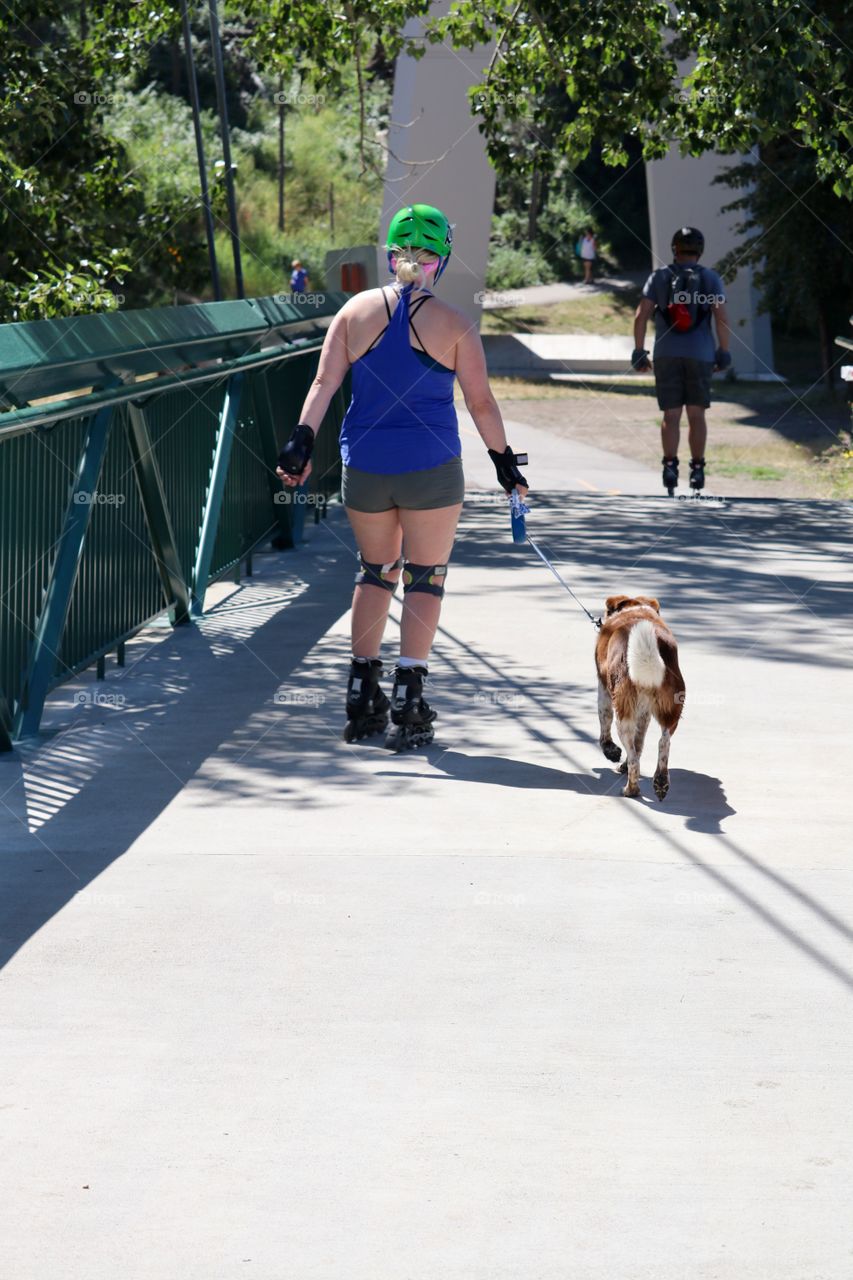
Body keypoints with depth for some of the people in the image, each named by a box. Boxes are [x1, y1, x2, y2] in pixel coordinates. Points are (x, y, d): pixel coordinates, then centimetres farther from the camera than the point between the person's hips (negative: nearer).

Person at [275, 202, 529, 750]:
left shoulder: (357, 311, 2)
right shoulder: (454, 324, -4)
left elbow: (324, 382, -3)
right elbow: (481, 402, -3)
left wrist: (303, 441, -3)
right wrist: (504, 460, 6)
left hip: (364, 468, 3)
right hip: (431, 468, -3)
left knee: (375, 572, 18)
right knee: (425, 578, 5)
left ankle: (363, 696, 16)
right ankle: (408, 702, -3)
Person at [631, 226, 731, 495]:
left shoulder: (659, 277, 4)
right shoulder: (710, 278, 3)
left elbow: (641, 316, -3)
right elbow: (722, 317, -6)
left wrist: (639, 351, 2)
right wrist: (723, 352, 1)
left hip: (666, 355, 0)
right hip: (700, 355, 0)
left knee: (671, 415, 1)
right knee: (696, 415, 8)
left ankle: (670, 466, -14)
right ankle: (697, 468, 6)